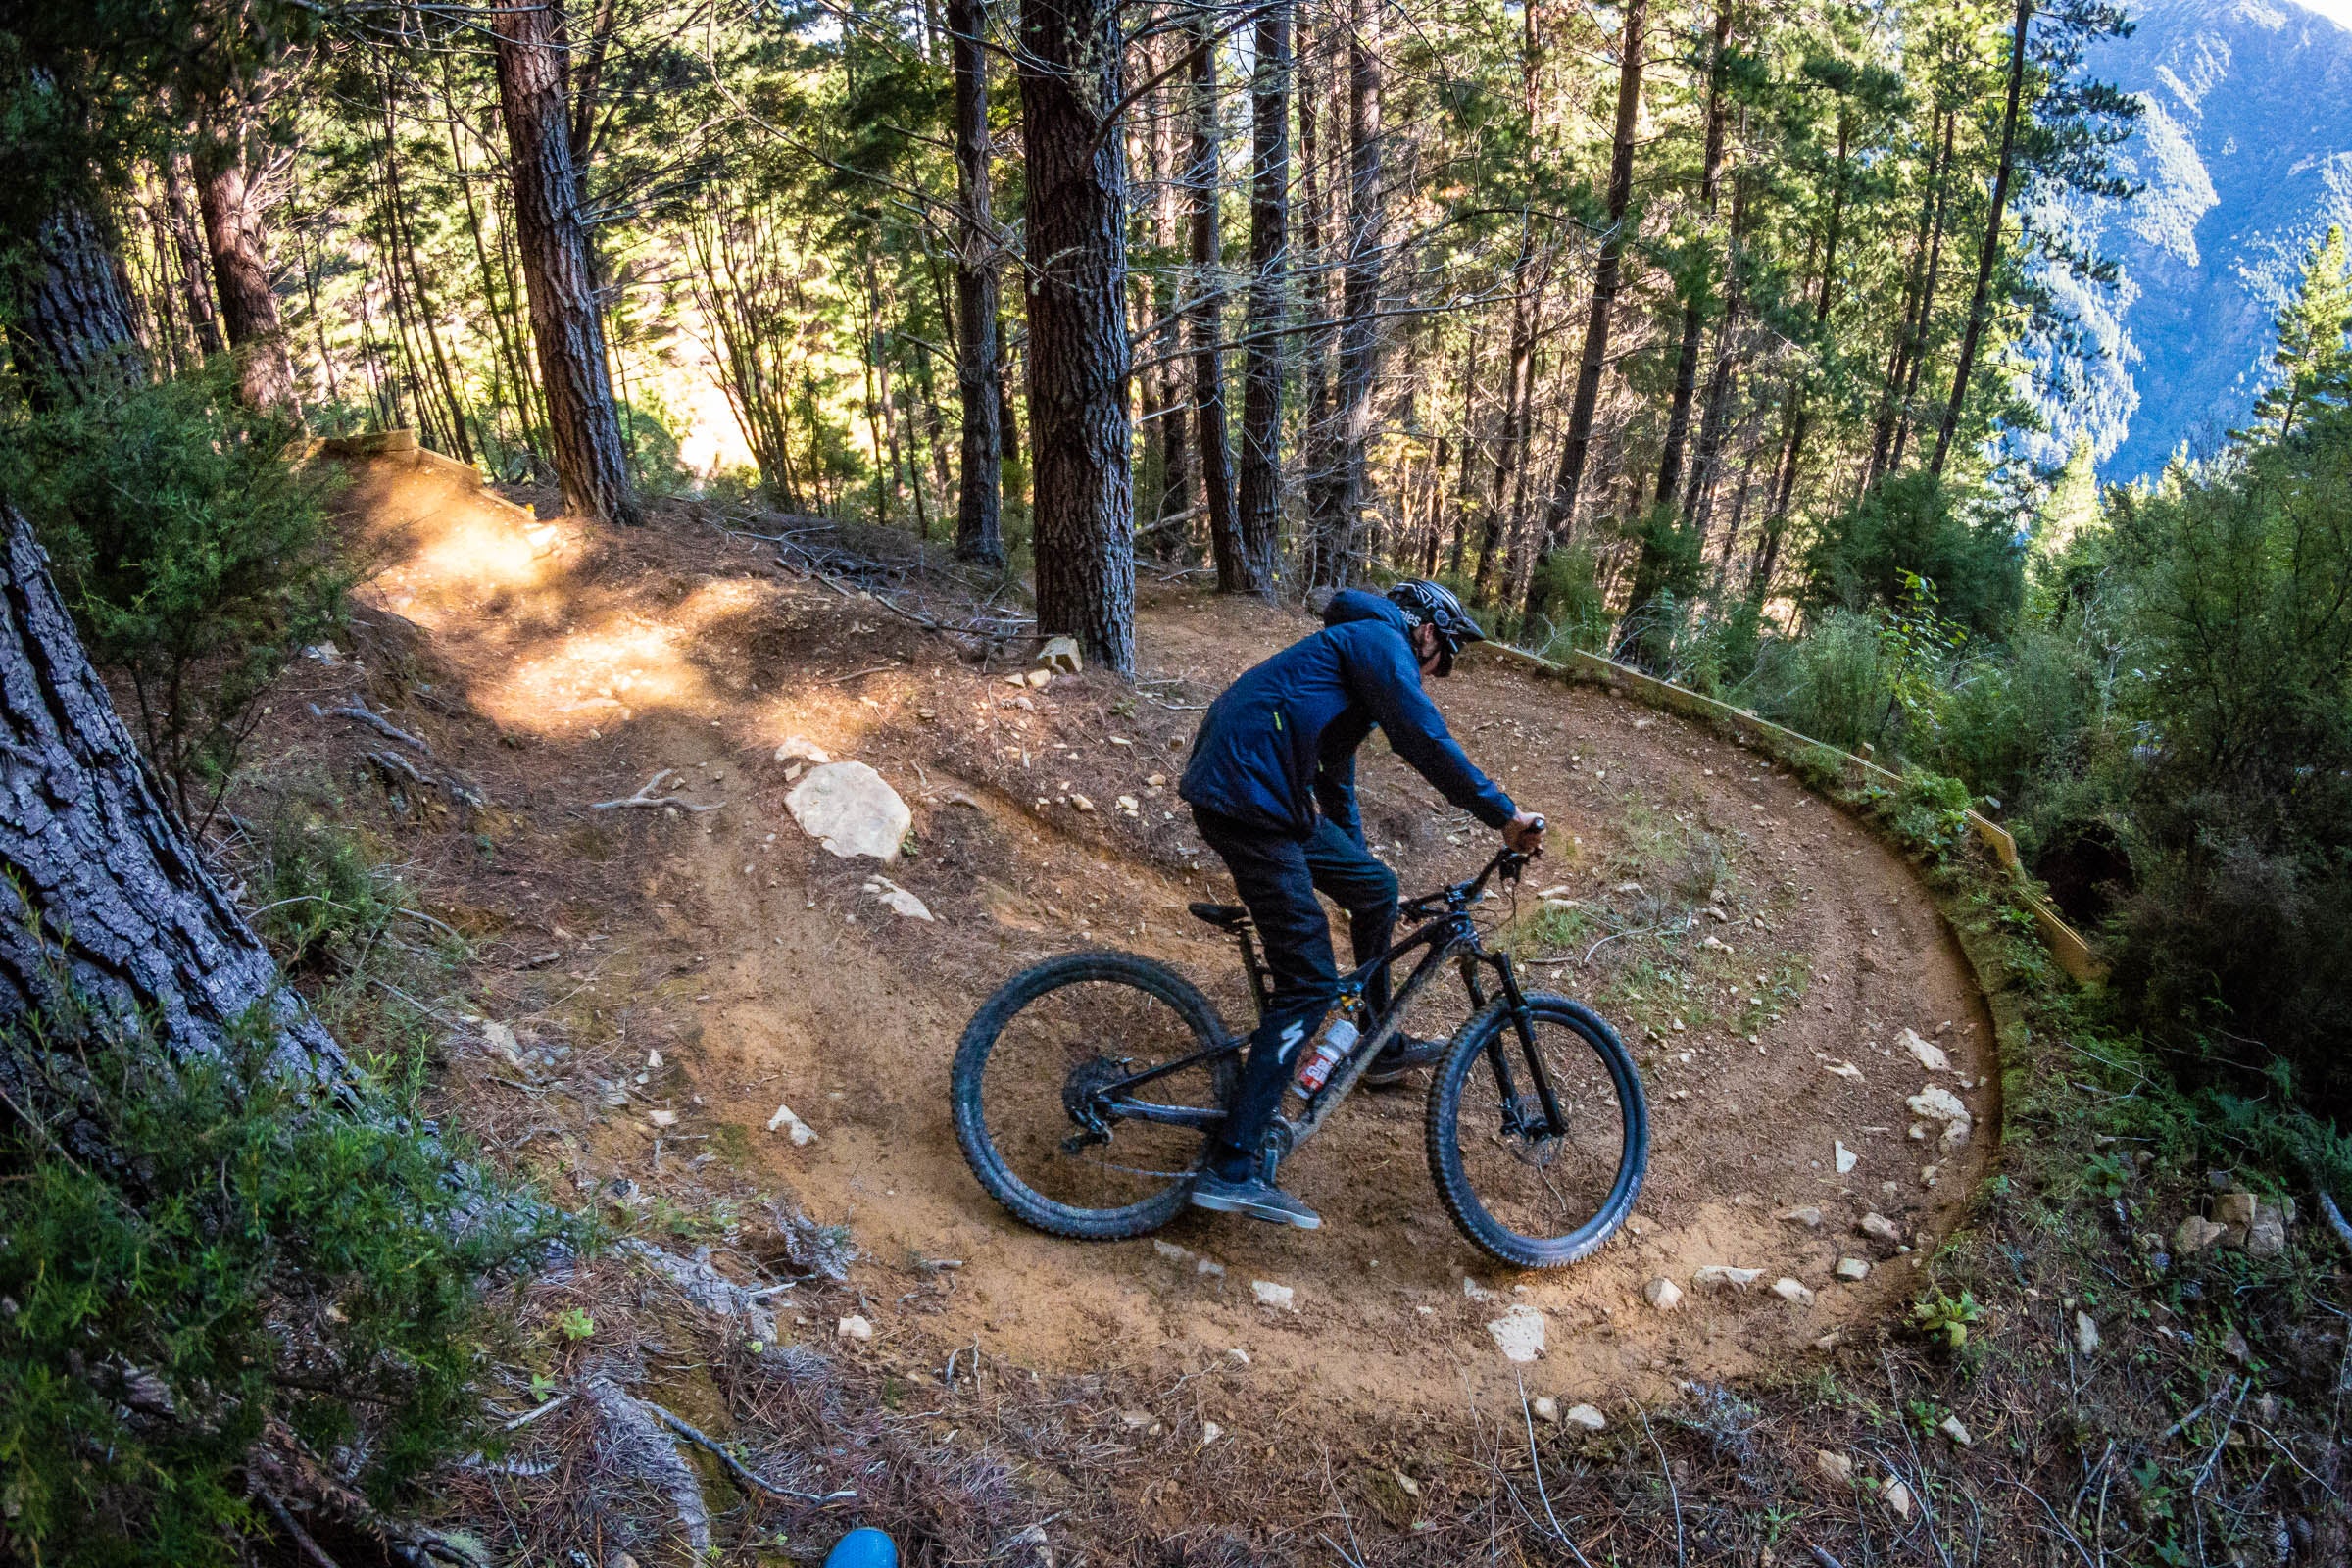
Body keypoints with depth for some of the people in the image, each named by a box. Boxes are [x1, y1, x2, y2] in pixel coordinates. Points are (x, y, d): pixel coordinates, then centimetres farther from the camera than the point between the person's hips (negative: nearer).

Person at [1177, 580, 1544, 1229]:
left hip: (1264, 796, 10)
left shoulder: (1350, 651, 30)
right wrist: (1505, 815, -12)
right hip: (1246, 796, -10)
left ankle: (1382, 1050, 37)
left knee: (1376, 887, 22)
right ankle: (1233, 1168, -13)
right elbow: (1425, 740, -16)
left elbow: (1337, 783, 38)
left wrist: (1358, 869, 46)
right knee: (1310, 981, -11)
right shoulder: (1382, 639, 0)